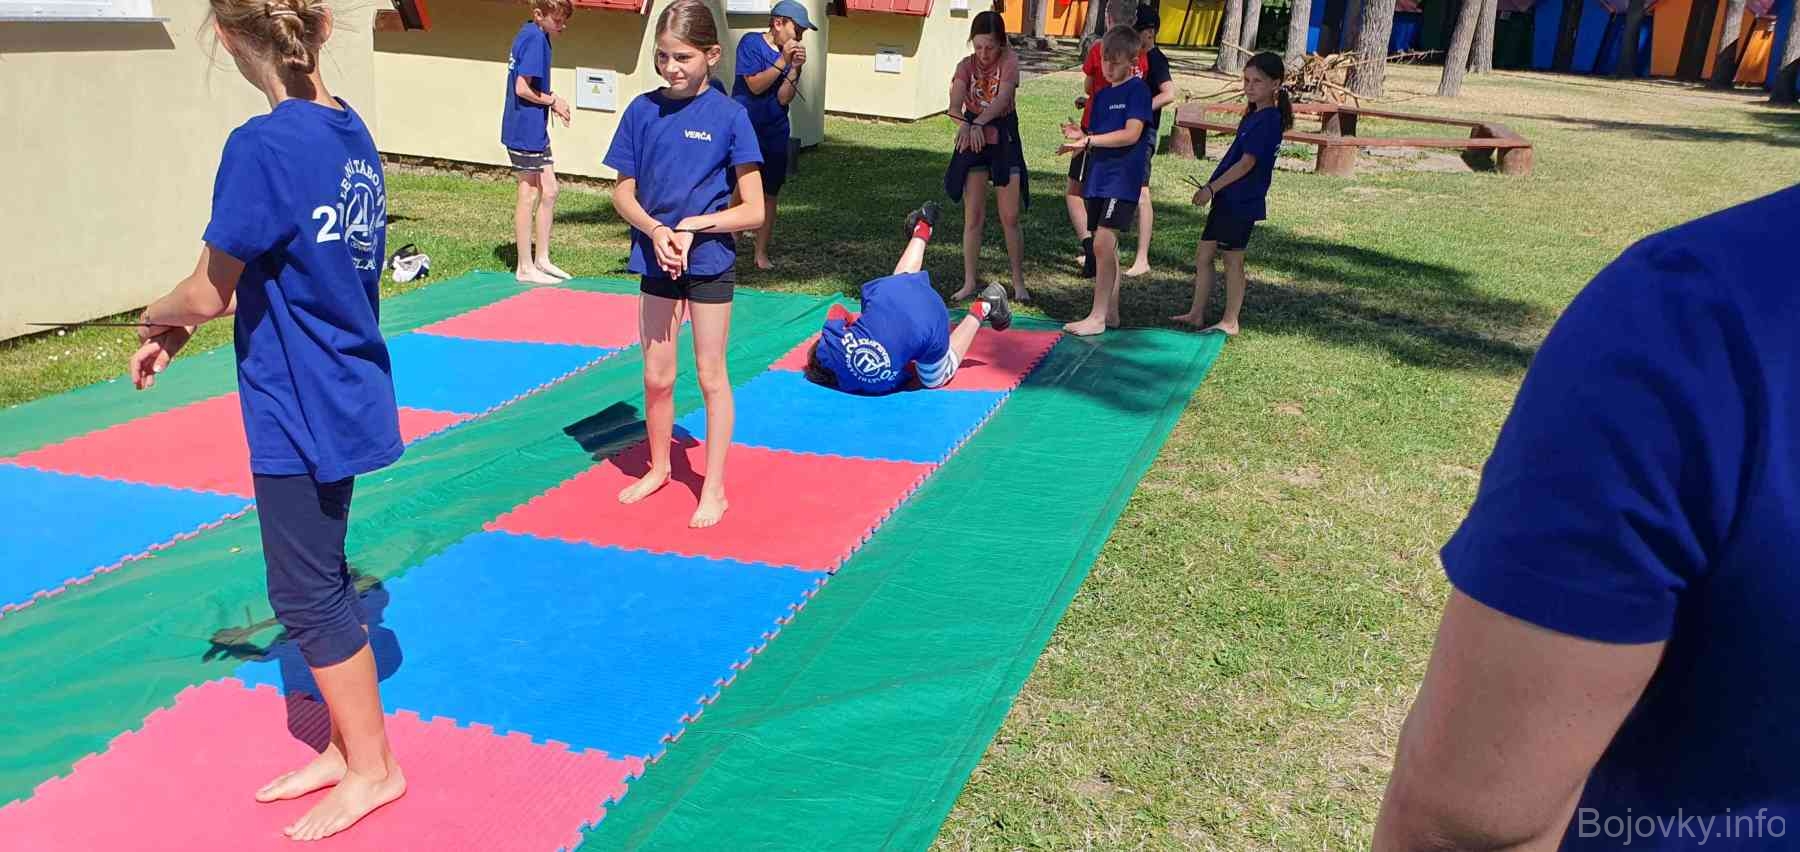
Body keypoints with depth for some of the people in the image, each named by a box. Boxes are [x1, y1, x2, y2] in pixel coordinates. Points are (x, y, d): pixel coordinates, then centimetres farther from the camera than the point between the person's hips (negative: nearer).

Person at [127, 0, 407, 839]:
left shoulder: (263, 147, -22)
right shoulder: (353, 134, 3)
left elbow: (210, 293, -13)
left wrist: (154, 315, 8)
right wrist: (182, 324, 7)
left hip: (300, 411, -8)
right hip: (348, 397, 8)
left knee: (308, 598, 7)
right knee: (321, 579, 20)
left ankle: (371, 767, 23)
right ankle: (347, 747, 33)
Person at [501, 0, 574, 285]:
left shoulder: (530, 34, 12)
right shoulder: (535, 38, -17)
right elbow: (522, 89, -21)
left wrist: (550, 102, 2)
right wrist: (553, 101, -9)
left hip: (535, 131, 9)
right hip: (525, 131, -9)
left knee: (549, 191, 13)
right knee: (529, 195, -2)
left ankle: (541, 259, 22)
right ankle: (525, 268, 6)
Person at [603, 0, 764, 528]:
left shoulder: (729, 116, -11)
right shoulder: (642, 111, -2)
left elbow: (753, 211, -10)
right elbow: (623, 193, 3)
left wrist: (691, 227, -19)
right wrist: (656, 231, -15)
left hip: (710, 260, -3)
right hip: (656, 258, 3)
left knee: (711, 375, 6)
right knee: (656, 375, 13)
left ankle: (714, 489, 18)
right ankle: (658, 468, 34)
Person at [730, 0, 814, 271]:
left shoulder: (794, 54, 3)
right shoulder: (751, 43, -9)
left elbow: (784, 98, -5)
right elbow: (755, 85, -16)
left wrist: (795, 68, -18)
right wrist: (783, 61, -20)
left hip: (775, 134, 4)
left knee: (769, 195, 8)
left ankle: (762, 254, 17)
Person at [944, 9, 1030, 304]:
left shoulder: (1009, 60, -9)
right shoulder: (966, 66, -2)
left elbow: (1002, 97, -25)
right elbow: (954, 106, -16)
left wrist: (978, 122, -40)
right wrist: (963, 125, -38)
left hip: (1004, 139, -2)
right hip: (974, 140, 2)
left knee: (1010, 219, 1)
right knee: (972, 217, 2)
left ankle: (1018, 282, 12)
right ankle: (970, 281, 10)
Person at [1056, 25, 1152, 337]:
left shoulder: (1137, 90, -6)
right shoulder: (1101, 95, 15)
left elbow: (1131, 134, -16)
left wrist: (1088, 140, -19)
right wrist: (1080, 140, -6)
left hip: (1123, 177, -8)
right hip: (1099, 176, 8)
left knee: (1103, 242, -14)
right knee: (1107, 245, 11)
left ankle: (1097, 317, -11)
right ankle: (1111, 312, 19)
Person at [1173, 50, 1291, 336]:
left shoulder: (1268, 120, -17)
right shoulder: (1255, 115, 12)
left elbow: (1246, 163, -21)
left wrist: (1212, 188, -18)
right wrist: (1211, 187, 14)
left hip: (1242, 201, -9)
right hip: (1228, 198, 9)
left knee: (1232, 260, 0)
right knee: (1203, 255, 12)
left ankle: (1230, 322, 10)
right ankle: (1196, 313, 21)